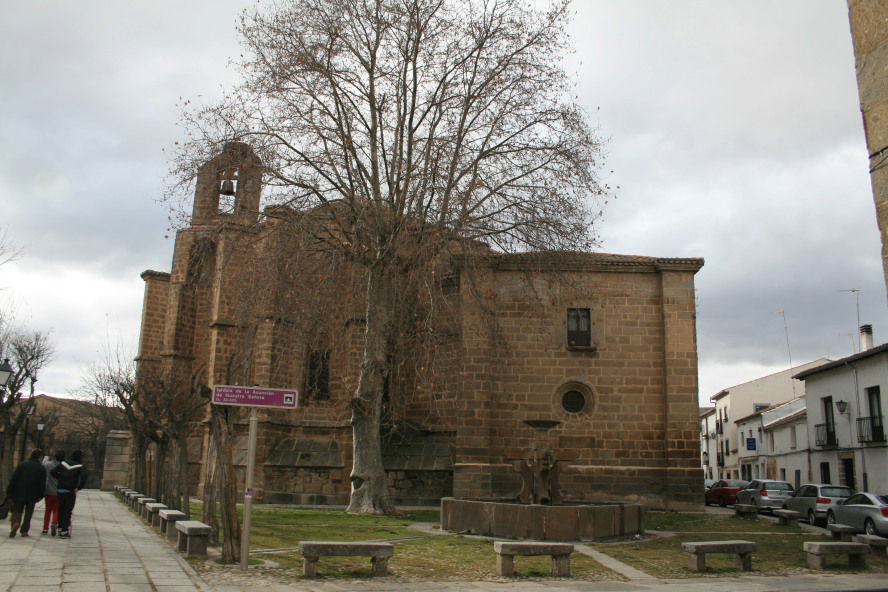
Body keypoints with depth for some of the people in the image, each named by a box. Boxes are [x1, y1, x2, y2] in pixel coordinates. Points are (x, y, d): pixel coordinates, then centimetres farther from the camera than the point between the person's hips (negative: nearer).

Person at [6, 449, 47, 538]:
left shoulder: (22, 465, -1)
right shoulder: (42, 469, -2)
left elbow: (13, 480, -3)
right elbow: (42, 485, -1)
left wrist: (9, 492, 3)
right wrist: (40, 496, 10)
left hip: (18, 494, 0)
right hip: (32, 496, 0)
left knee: (16, 511, 9)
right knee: (28, 513, 14)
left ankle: (15, 523, -19)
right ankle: (24, 531, 12)